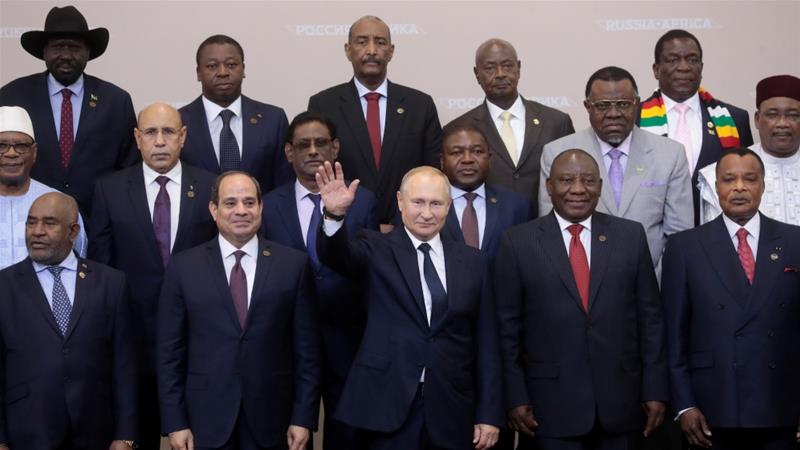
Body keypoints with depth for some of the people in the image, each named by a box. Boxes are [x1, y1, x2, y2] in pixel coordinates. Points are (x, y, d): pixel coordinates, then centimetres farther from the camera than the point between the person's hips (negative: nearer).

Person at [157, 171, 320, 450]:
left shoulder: (293, 264, 0)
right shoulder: (183, 267, 1)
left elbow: (306, 348, 1)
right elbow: (169, 351, 1)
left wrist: (303, 417, -3)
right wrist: (174, 422, -3)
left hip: (271, 420, 0)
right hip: (206, 421, 0)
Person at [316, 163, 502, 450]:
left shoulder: (472, 262, 8)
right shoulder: (376, 250, 1)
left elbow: (486, 342, 8)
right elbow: (337, 255, -20)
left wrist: (489, 414, 5)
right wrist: (335, 215, -41)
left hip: (452, 413, 3)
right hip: (387, 408, -2)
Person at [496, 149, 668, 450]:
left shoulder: (631, 235, 4)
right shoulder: (518, 242, -1)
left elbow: (650, 316, 5)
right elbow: (508, 327, 1)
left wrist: (655, 390, 3)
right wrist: (516, 397, -2)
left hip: (621, 399, 2)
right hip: (553, 403, -2)